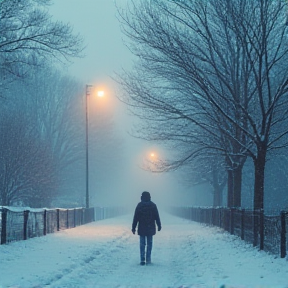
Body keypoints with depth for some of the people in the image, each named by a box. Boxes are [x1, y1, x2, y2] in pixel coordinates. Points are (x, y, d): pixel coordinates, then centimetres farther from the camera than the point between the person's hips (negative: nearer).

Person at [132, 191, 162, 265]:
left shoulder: (139, 205, -3)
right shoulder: (153, 205, 0)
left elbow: (135, 218, -4)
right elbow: (157, 217, 2)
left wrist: (133, 228, 1)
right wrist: (159, 226, 11)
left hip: (142, 228, -1)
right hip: (150, 228, 1)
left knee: (142, 244, 4)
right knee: (149, 244, 7)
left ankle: (142, 260, -2)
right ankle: (148, 260, 4)